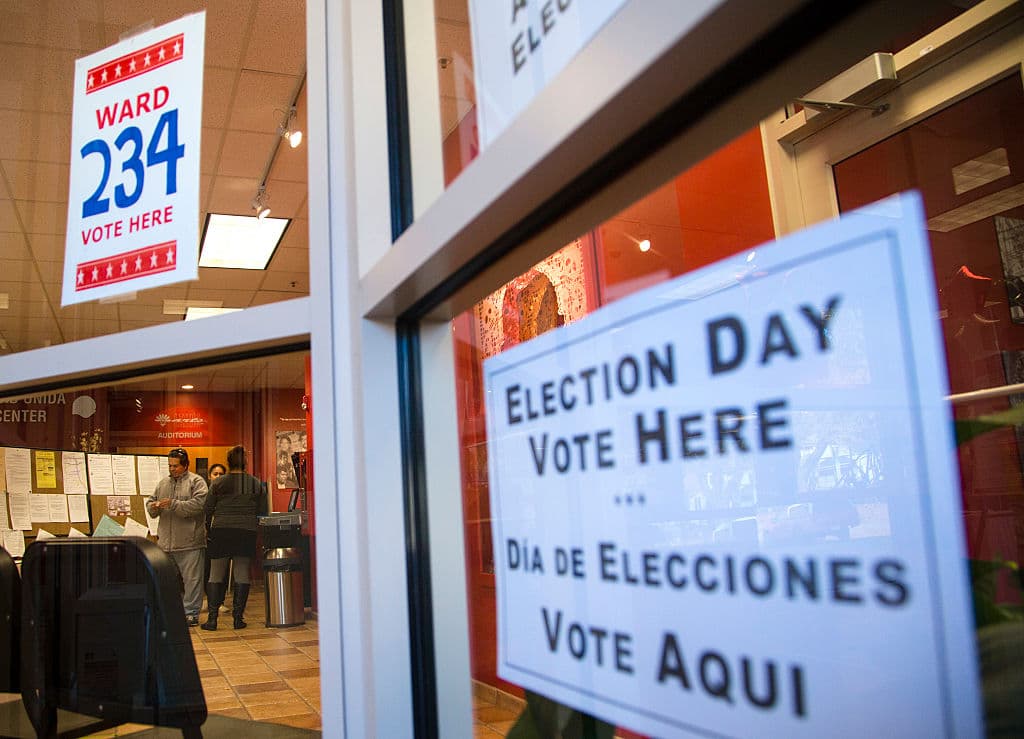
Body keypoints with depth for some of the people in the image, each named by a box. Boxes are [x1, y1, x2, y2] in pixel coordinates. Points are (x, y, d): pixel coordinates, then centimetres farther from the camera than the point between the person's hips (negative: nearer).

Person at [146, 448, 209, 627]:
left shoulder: (196, 482, -3)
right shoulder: (163, 483, 16)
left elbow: (198, 505, -16)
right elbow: (150, 502, 21)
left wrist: (173, 504, -20)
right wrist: (153, 507, -3)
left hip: (190, 542, -6)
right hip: (167, 542, 6)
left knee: (191, 578, -2)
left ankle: (191, 613, 5)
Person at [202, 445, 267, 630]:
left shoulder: (218, 483, 0)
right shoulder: (256, 484, 5)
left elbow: (208, 509, 1)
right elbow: (263, 511, 7)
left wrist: (207, 528, 15)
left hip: (221, 531, -1)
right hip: (247, 532, 1)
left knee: (216, 575, 7)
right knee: (242, 574, 6)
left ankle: (212, 618, 4)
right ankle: (238, 617, 6)